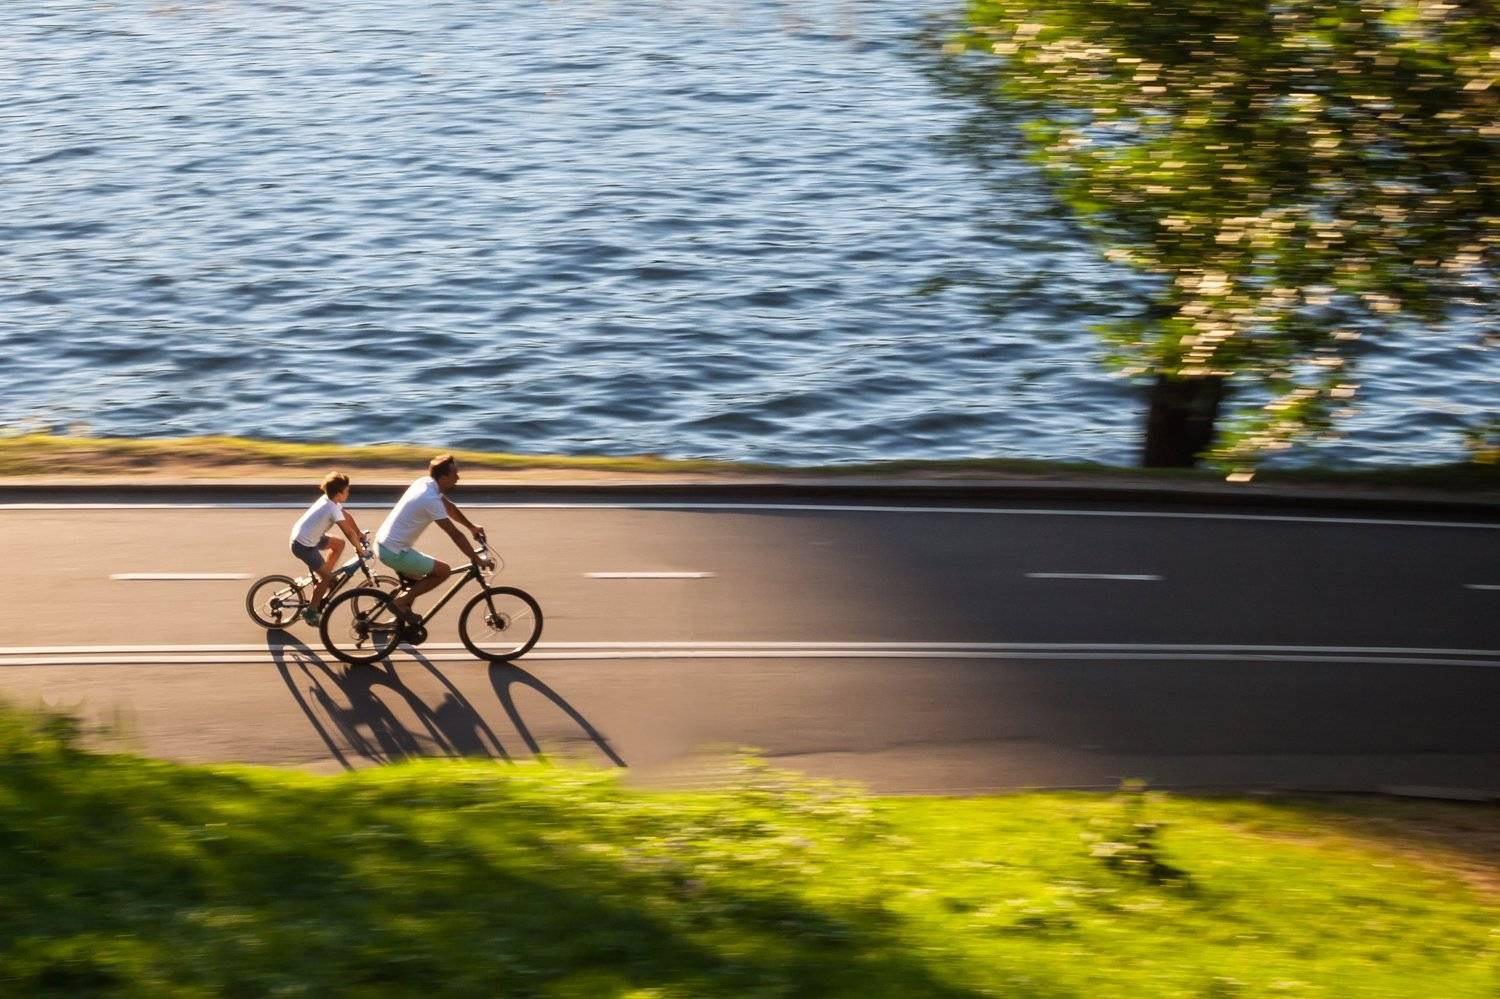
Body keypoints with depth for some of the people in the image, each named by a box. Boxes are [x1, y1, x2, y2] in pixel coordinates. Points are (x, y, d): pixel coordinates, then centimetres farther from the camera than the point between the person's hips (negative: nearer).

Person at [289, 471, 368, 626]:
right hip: (303, 546, -9)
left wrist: (361, 537, 13)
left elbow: (348, 517, 12)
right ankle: (310, 611, 10)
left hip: (306, 536, 9)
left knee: (339, 544, 17)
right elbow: (349, 531, -23)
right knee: (327, 577, -3)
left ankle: (322, 579, 23)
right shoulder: (333, 508, -25)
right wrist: (361, 550, -14)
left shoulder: (329, 500, 2)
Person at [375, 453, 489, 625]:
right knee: (444, 570, -4)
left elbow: (450, 508, 22)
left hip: (383, 542, 10)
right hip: (394, 552, -10)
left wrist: (472, 527, 30)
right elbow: (455, 534, -19)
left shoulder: (425, 483, 5)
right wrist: (478, 560, -12)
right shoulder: (431, 500, -22)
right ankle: (402, 601, -2)